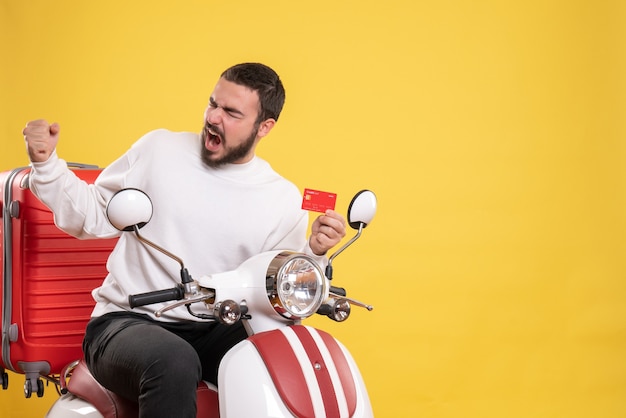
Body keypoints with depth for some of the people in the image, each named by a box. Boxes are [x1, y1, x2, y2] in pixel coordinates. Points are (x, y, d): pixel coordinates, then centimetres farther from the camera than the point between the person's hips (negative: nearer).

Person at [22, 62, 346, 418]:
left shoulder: (285, 200, 3)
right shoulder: (159, 149, 3)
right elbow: (93, 218, 11)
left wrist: (314, 253, -16)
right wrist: (46, 163, -1)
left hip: (215, 332, 1)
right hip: (126, 322, -1)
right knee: (174, 363, -37)